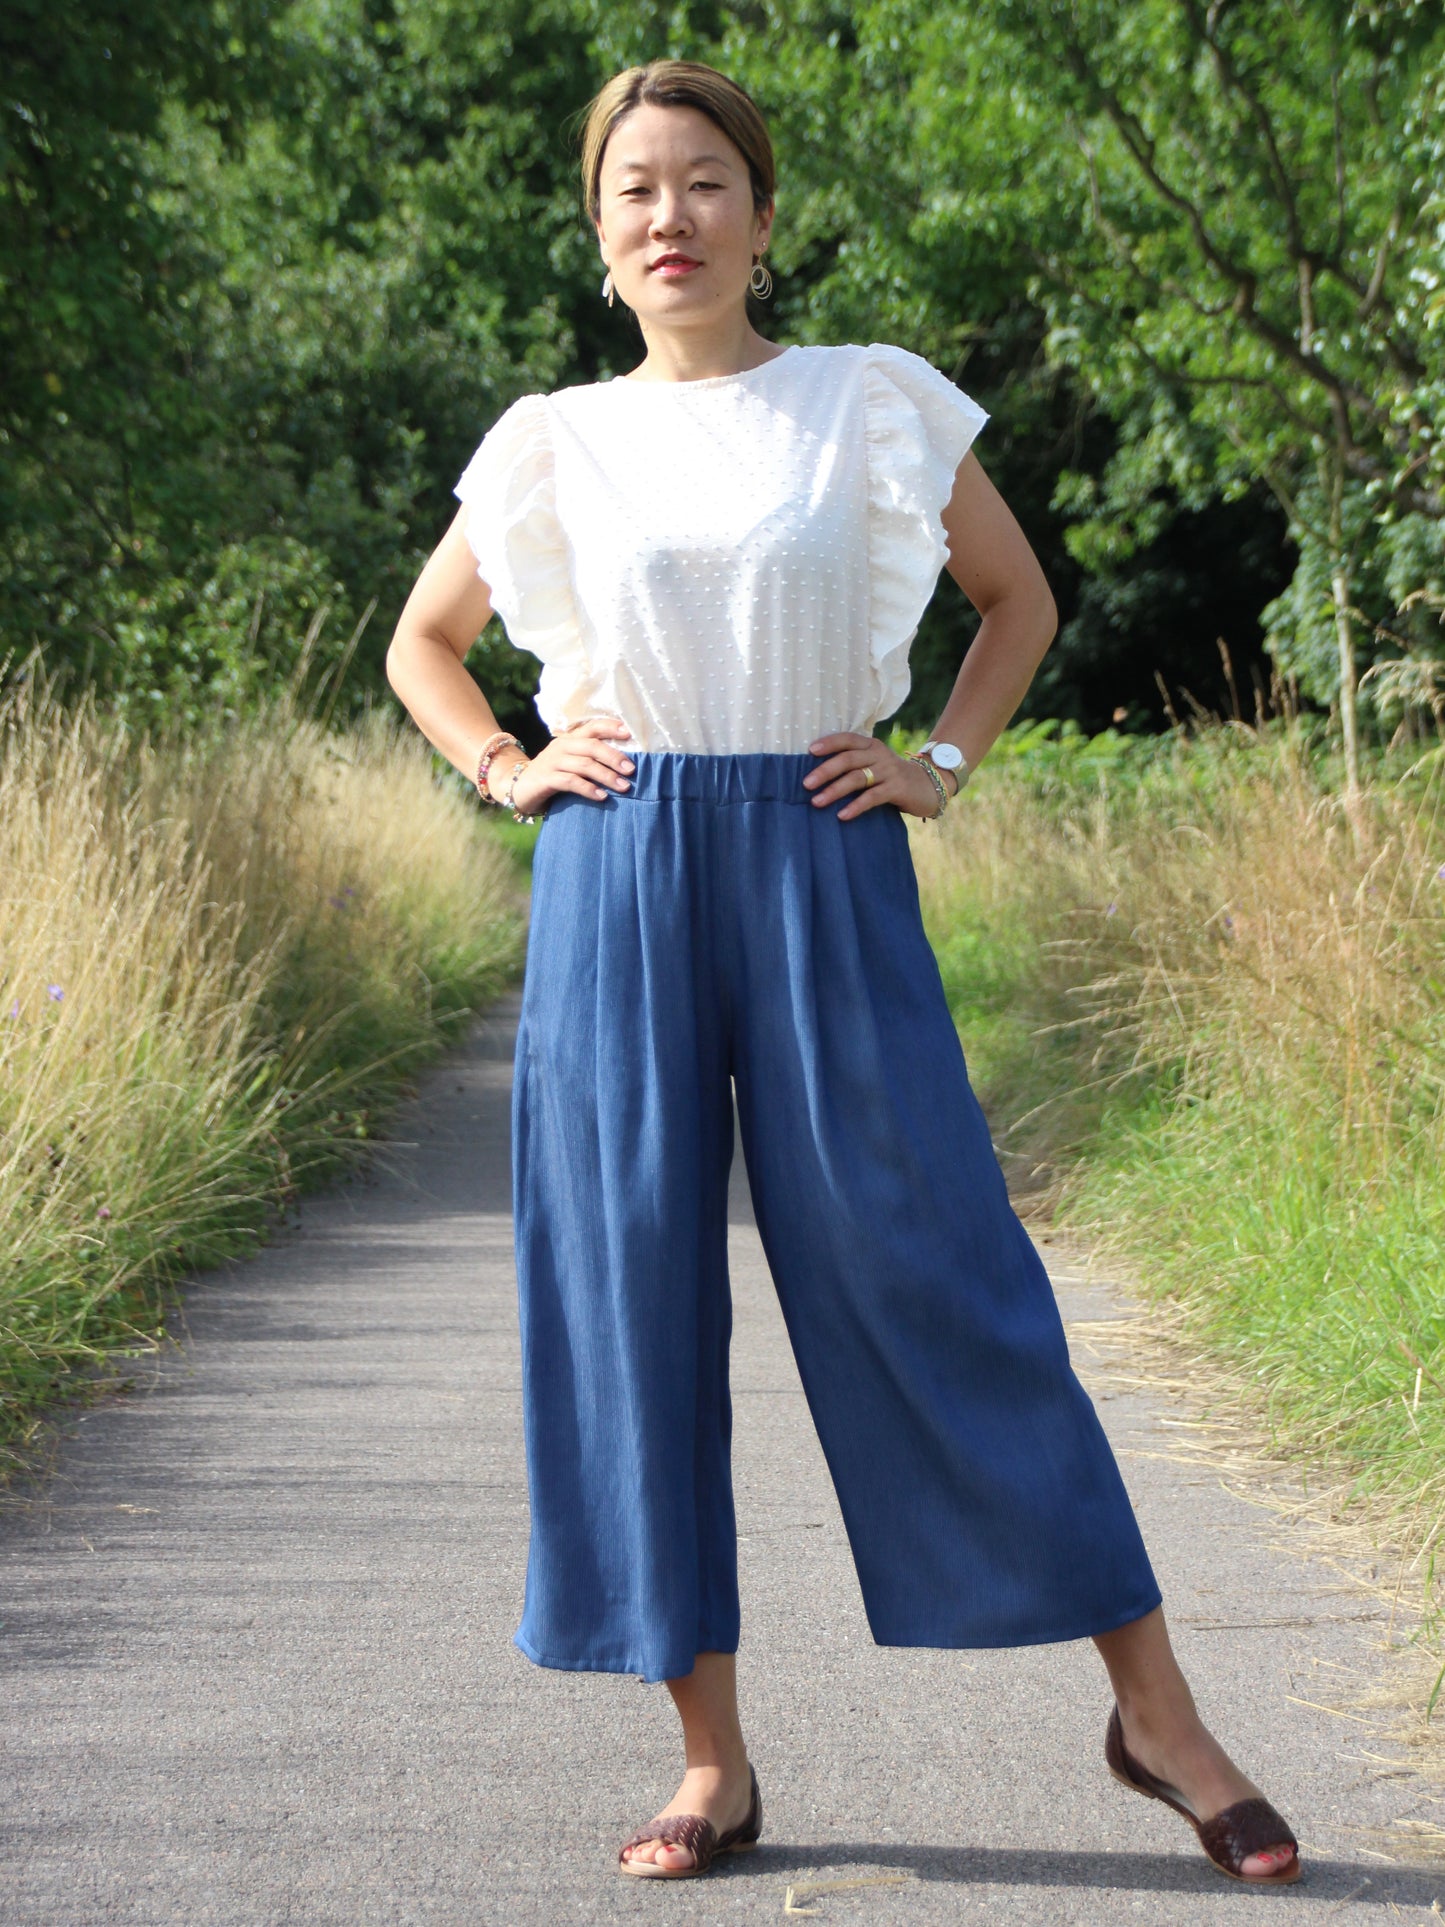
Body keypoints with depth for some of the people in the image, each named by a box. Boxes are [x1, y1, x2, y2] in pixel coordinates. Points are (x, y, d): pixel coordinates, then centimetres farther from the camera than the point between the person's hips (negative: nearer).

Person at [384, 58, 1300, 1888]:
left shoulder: (871, 403, 5)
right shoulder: (557, 444, 9)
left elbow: (1018, 596, 17)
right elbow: (421, 643, 22)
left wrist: (942, 762, 3)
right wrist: (506, 769, 6)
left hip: (825, 871, -2)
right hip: (617, 885, 2)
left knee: (936, 1273, -4)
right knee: (631, 1295, 1)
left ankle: (1155, 1710, 7)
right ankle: (713, 1762, 12)